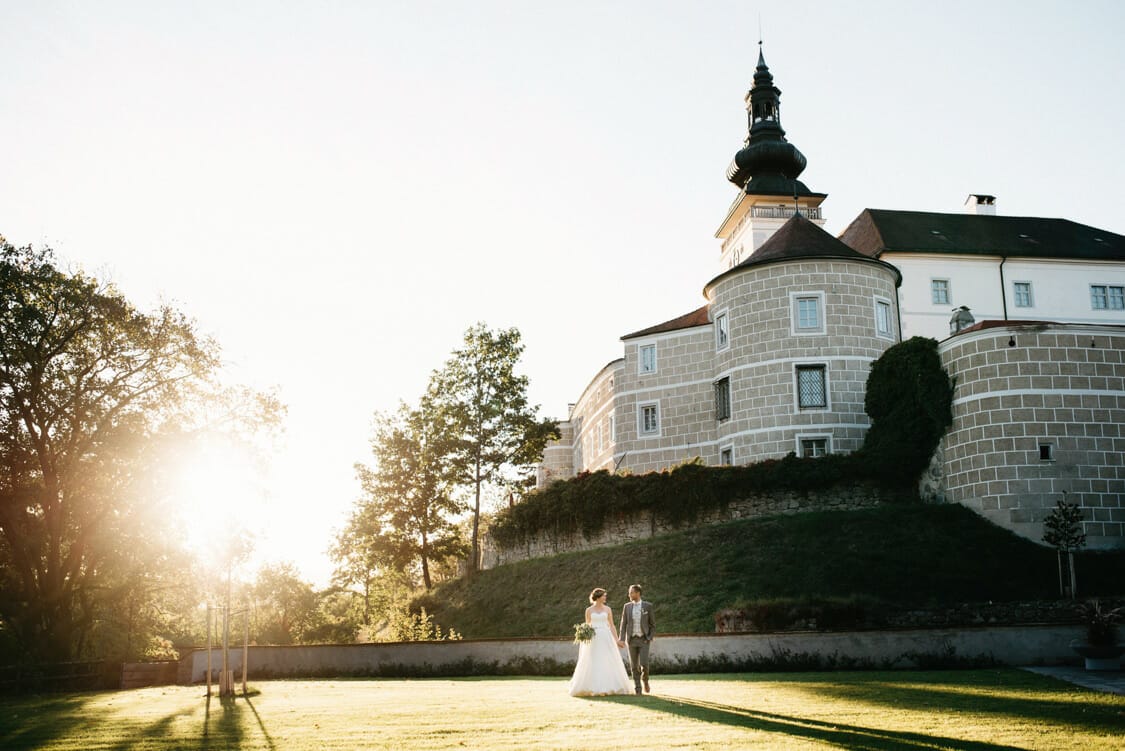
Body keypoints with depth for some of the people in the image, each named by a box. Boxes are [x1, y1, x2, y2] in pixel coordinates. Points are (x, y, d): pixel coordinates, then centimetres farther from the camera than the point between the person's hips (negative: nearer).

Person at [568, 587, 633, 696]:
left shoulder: (608, 609, 7)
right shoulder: (589, 610, 5)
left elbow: (611, 626, 8)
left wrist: (617, 640, 1)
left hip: (606, 639, 1)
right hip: (593, 639, -1)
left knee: (608, 663, -3)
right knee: (593, 664, -4)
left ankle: (609, 688, 4)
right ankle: (593, 689, 2)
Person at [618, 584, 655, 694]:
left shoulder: (647, 606, -3)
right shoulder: (627, 606, 2)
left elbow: (652, 624, 3)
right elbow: (623, 624, 4)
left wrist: (650, 638, -6)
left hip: (644, 639, -2)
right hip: (632, 640, 2)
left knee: (644, 663, -12)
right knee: (634, 666, -1)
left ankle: (645, 680, 17)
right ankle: (638, 688, 9)